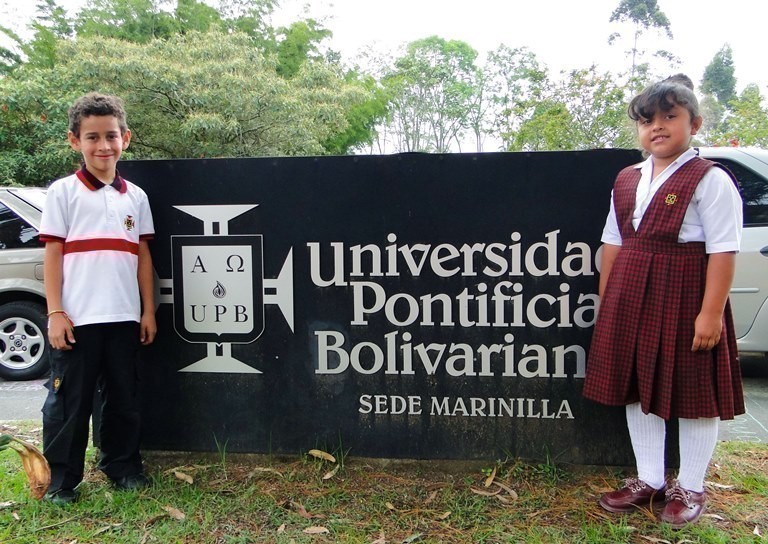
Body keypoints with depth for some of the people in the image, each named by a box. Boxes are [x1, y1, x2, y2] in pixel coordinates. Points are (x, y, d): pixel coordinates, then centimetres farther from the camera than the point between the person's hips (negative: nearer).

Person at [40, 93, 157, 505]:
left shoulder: (135, 196, 10)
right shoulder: (63, 192, 1)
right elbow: (52, 255, -2)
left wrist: (148, 309, 8)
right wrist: (55, 312, -8)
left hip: (124, 317, 3)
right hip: (77, 318, -3)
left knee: (123, 397, 13)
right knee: (69, 400, 5)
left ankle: (122, 465, 28)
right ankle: (61, 479, 19)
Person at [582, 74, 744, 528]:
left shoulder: (710, 180, -7)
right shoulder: (627, 180, 13)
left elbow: (723, 251, -13)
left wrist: (711, 311, -19)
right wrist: (607, 301, 10)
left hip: (684, 296, -6)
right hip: (631, 298, 7)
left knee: (693, 391, 5)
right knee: (638, 387, 12)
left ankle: (690, 489, 22)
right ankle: (649, 480, 27)